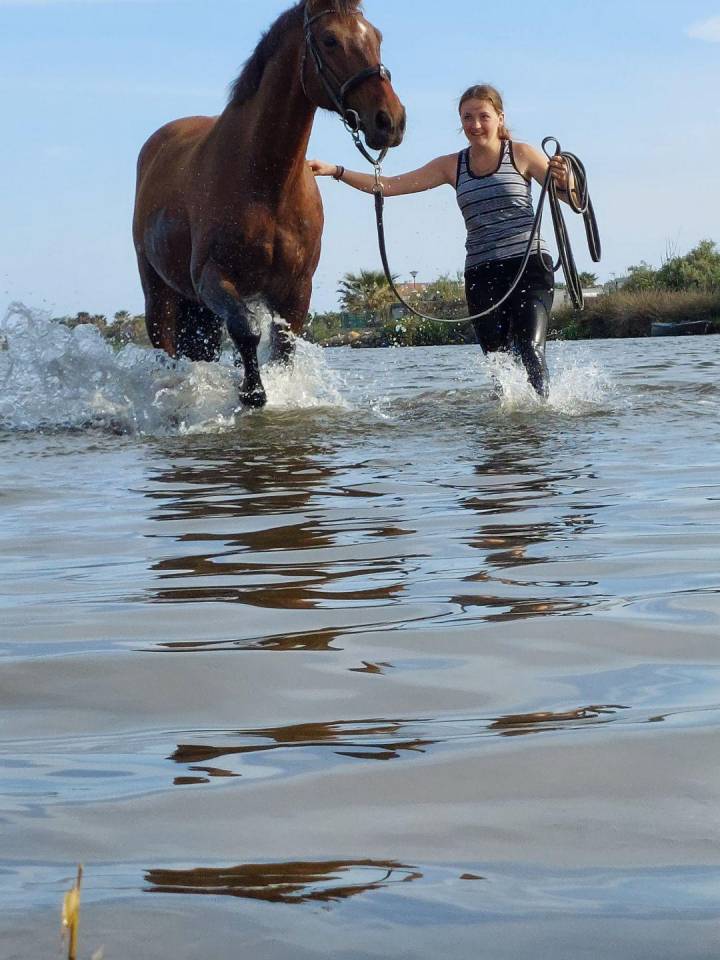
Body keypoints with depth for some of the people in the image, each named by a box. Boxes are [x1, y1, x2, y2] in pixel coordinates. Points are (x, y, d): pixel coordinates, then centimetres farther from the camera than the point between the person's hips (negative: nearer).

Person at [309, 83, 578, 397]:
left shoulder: (522, 154, 3)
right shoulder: (452, 166, 13)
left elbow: (574, 201, 2)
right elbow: (389, 185, 11)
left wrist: (565, 182, -22)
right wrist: (335, 171, 2)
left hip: (529, 267, -4)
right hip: (481, 275, 4)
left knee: (529, 350, -19)